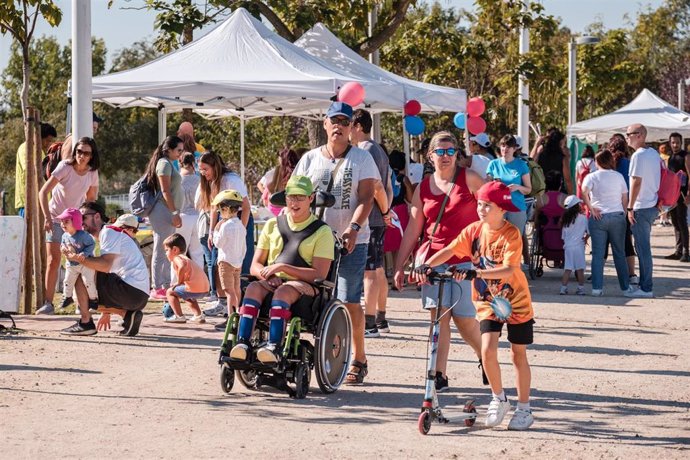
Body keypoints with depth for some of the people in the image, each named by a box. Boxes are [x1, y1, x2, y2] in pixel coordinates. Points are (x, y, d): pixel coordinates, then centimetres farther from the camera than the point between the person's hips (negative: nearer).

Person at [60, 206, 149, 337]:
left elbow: (105, 266, -20)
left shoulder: (109, 232, -4)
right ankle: (128, 314, 6)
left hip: (130, 290, -10)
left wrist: (77, 258, -22)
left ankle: (85, 323, -7)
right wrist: (107, 312, 28)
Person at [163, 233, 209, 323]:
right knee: (187, 296, 37)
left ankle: (179, 316, 1)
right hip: (205, 289, 9)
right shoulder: (185, 258, 29)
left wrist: (179, 282, -15)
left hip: (194, 288, -9)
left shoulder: (177, 258, -2)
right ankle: (198, 315, 29)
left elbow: (182, 266, -25)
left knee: (170, 292, 6)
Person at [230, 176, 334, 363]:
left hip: (304, 285, -3)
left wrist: (282, 267, -15)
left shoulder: (322, 231, 3)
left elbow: (320, 274, -8)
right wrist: (267, 274, -10)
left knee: (283, 292, -38)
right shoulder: (273, 225, 17)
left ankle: (274, 346, -50)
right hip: (273, 282, 4)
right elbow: (255, 265, 15)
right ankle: (242, 343, -44)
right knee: (253, 288, -31)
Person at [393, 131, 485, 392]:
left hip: (465, 258, -3)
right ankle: (439, 375, -1)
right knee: (438, 316, -4)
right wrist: (399, 267, 9)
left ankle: (485, 358, 22)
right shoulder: (423, 189, 9)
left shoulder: (469, 179, 1)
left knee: (464, 318, -4)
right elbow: (412, 231, 12)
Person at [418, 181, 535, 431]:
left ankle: (524, 409, 18)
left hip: (515, 301, -3)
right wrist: (426, 265, -26)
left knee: (518, 354, 6)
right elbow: (449, 250, -9)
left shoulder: (511, 234, -19)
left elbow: (508, 269, -30)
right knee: (488, 350, -13)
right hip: (487, 301, 3)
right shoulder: (474, 230, -5)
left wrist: (476, 273, -41)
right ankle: (499, 400, 8)